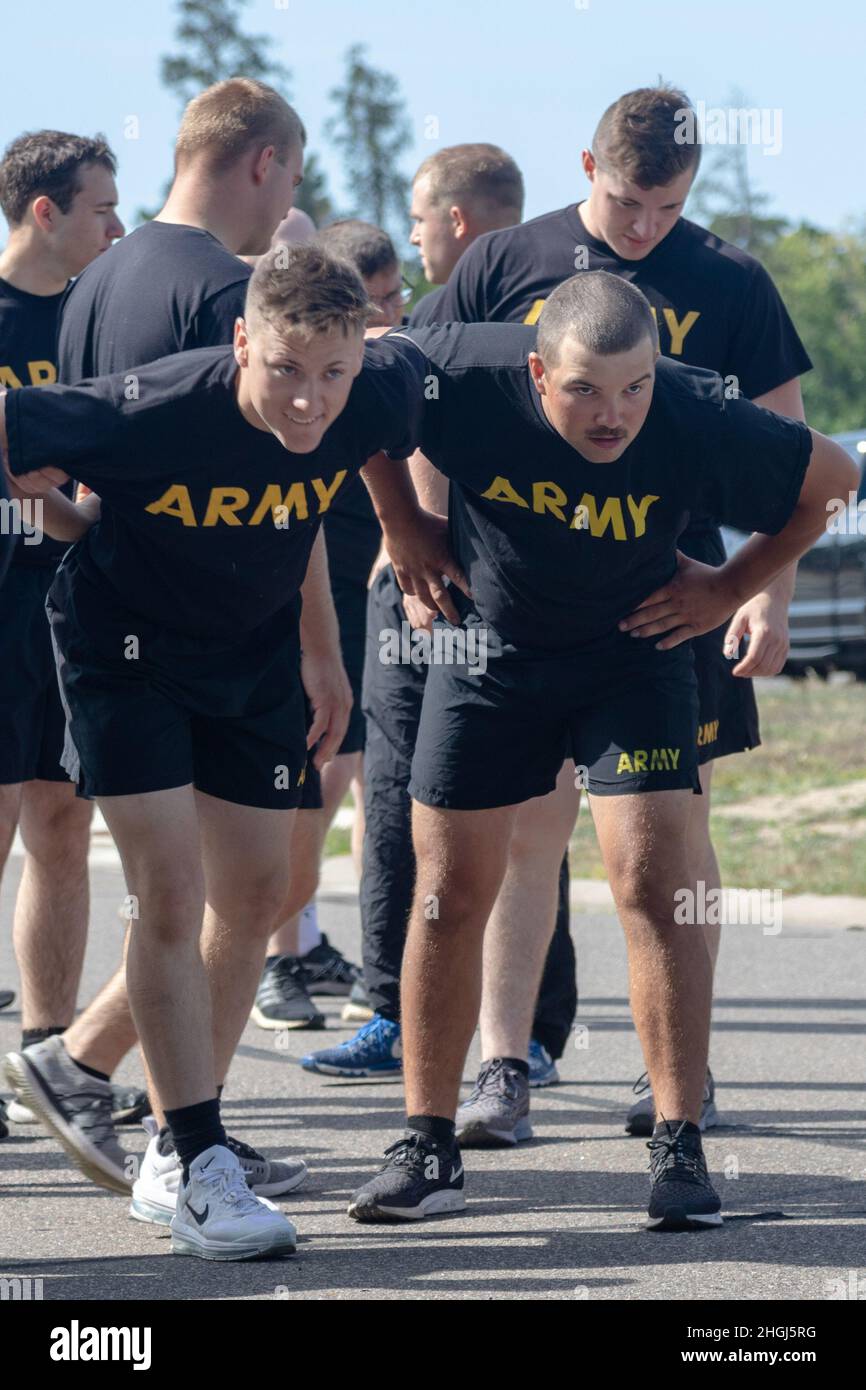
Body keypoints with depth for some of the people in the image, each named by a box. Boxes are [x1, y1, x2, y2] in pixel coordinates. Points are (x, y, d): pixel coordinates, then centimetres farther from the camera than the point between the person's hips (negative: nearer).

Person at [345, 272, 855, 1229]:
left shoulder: (700, 424, -28)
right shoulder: (463, 377, -29)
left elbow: (831, 477, -8)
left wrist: (732, 586, -6)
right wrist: (400, 528, -1)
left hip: (633, 650, -1)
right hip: (488, 649, 1)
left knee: (653, 883, -14)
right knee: (450, 892, 1)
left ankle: (679, 1151, -6)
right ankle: (427, 1148, 13)